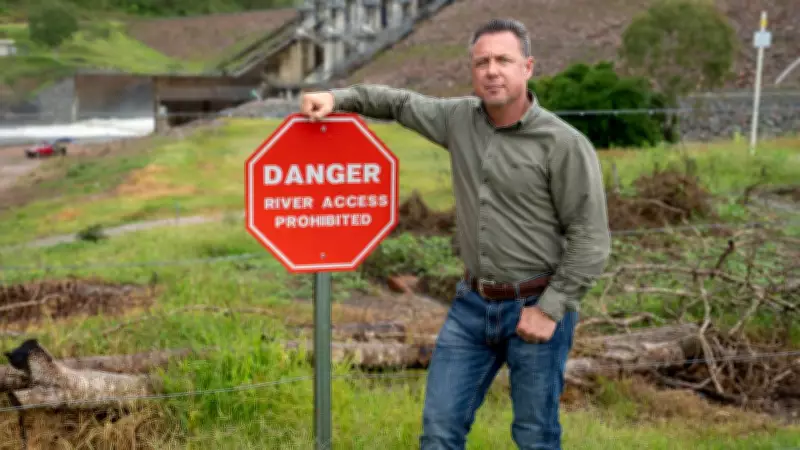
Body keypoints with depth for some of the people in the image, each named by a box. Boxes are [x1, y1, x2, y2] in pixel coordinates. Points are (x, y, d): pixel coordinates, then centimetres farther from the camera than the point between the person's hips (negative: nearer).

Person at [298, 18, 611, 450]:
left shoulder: (565, 145, -15)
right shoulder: (461, 119, 1)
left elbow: (591, 242, -13)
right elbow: (400, 101, 18)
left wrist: (550, 309, -15)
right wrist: (337, 97, 4)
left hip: (535, 307, -5)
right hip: (471, 304, 5)